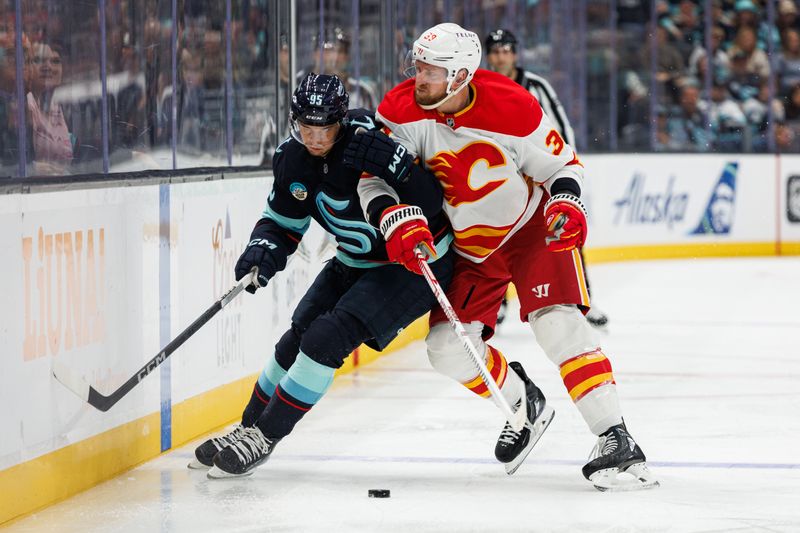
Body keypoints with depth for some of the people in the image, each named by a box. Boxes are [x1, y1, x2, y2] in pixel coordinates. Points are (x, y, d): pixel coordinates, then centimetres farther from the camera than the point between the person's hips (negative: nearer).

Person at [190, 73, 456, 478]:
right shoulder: (292, 158, -5)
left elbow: (429, 197, -32)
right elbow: (282, 221, 7)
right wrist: (264, 249, -13)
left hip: (414, 263, -7)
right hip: (354, 262, 7)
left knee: (327, 338, -17)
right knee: (298, 338, 6)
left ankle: (263, 437, -7)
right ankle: (248, 428, 23)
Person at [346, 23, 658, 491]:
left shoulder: (512, 109, -26)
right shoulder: (403, 110, -18)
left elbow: (562, 164, -12)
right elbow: (372, 179, -16)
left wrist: (565, 205, -32)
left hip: (534, 227, -5)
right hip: (469, 245, 5)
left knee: (558, 322, -24)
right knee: (449, 349, -5)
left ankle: (615, 440, -24)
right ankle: (524, 405, 24)